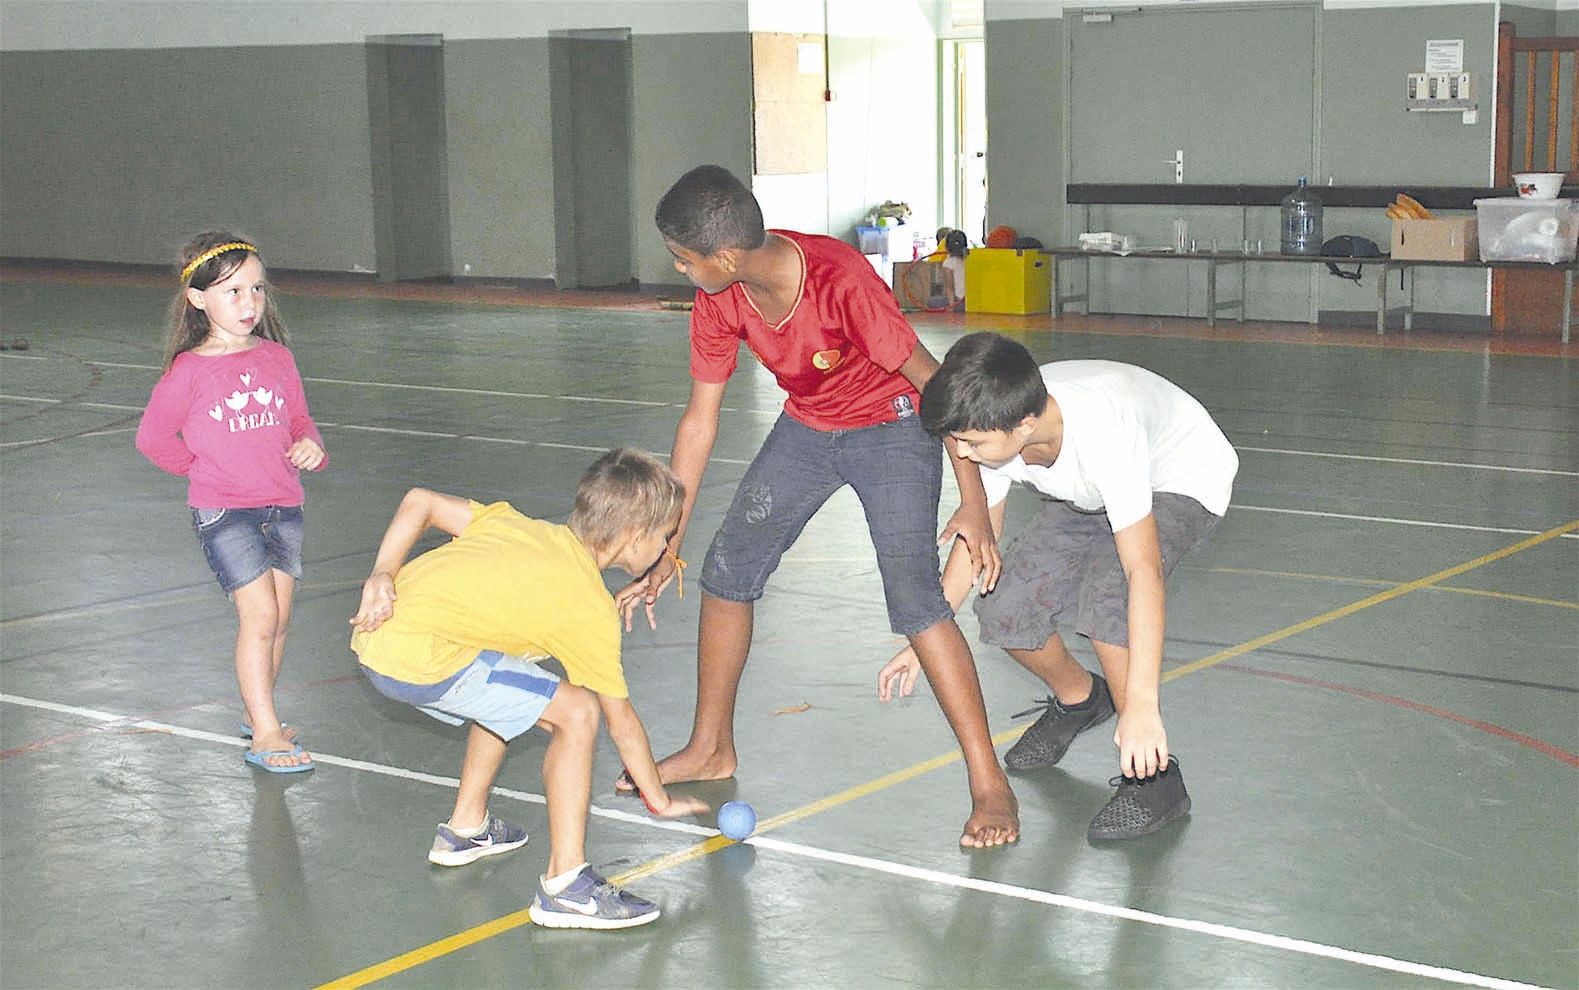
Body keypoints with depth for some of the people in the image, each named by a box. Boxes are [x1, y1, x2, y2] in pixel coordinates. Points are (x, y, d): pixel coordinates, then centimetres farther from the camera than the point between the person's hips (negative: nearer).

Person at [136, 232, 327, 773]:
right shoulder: (190, 370, -10)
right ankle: (265, 734, -5)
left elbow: (299, 418, 16)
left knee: (278, 618, 9)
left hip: (283, 506, 5)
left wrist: (310, 446, -5)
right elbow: (153, 437, 1)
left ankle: (257, 712, 26)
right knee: (259, 615, -11)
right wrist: (203, 466, 4)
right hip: (223, 511, -5)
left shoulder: (277, 358, 4)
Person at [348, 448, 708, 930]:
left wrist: (383, 575, 2)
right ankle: (565, 885, -8)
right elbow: (621, 720, 8)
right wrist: (659, 799, 21)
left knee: (509, 697, 30)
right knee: (575, 711, -7)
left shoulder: (519, 525, 18)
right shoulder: (591, 609, 0)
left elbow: (419, 502, 14)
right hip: (418, 658, -9)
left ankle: (466, 828, 43)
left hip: (377, 635, 9)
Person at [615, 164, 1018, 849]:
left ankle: (989, 784, -13)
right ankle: (711, 749, 26)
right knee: (728, 569, 7)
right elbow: (699, 421, -5)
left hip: (891, 426, -7)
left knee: (913, 595, -21)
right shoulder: (719, 301, -15)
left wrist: (975, 503, -28)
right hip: (806, 426, 7)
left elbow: (931, 381, -27)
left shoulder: (840, 279, -34)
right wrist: (667, 551, -3)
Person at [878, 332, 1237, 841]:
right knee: (1002, 609, -7)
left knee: (1104, 597, -32)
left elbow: (1144, 569, -45)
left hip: (1184, 479, -6)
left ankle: (1155, 777, -16)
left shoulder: (1101, 432, -43)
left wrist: (1142, 704, -50)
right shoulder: (996, 426, -23)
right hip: (1092, 495, 7)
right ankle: (1078, 699, 26)